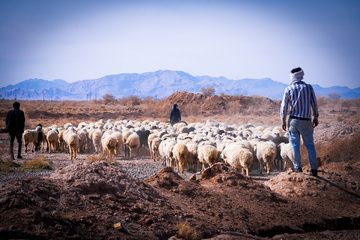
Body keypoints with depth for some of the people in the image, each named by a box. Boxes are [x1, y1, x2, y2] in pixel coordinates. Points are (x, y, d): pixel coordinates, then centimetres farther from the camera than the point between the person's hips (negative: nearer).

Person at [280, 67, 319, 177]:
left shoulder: (288, 89, -2)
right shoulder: (308, 87, 0)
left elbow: (283, 107, -2)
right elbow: (314, 104, 4)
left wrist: (283, 121, 8)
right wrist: (316, 117, 16)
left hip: (293, 120, 0)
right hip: (306, 121, 0)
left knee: (295, 145, 6)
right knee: (310, 145, 6)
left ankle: (298, 168, 6)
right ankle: (314, 169, 4)